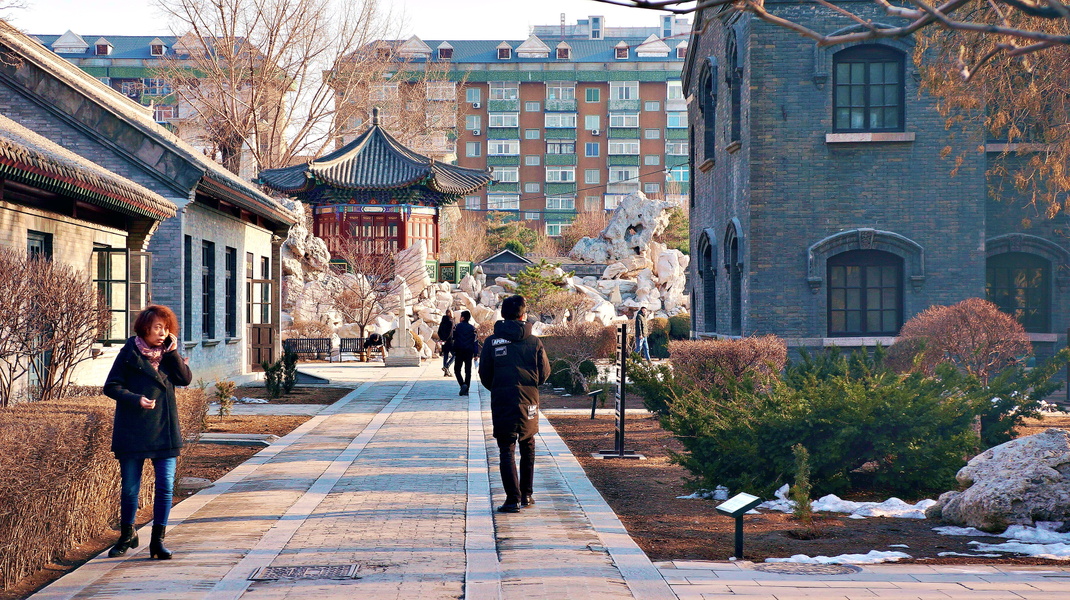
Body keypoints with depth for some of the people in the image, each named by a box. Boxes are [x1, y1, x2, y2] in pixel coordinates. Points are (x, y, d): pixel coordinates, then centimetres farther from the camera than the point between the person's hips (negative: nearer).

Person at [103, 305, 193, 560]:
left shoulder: (168, 354, 9)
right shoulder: (130, 353, -3)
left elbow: (185, 379, -3)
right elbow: (111, 386, -5)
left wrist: (172, 352, -11)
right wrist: (136, 399, -19)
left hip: (164, 431, 3)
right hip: (132, 432, -3)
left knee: (165, 486, -3)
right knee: (130, 488, 7)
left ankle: (158, 540, 6)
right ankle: (127, 535, 27)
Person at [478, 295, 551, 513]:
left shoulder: (491, 342, -3)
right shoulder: (534, 342, -1)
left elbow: (485, 376, 0)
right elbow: (544, 373, 4)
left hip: (501, 403, -1)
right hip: (528, 403, 1)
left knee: (506, 451, 0)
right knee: (528, 447, 19)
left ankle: (513, 498, -10)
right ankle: (526, 495, 23)